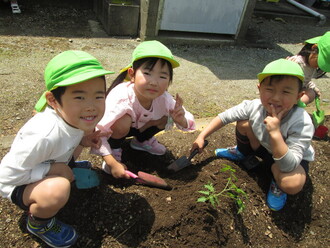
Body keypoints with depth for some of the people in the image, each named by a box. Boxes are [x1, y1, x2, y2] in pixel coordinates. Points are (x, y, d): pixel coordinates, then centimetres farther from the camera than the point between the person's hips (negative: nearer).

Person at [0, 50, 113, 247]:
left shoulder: (75, 117, -18)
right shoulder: (45, 136, -40)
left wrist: (82, 140, -13)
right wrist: (53, 169, -30)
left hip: (51, 165, 7)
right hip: (17, 185, -7)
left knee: (84, 131, 7)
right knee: (57, 190, -38)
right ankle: (38, 223, -5)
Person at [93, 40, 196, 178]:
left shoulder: (163, 98, -25)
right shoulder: (121, 99, -41)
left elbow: (188, 124, -14)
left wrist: (180, 119, -37)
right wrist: (113, 164, -43)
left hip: (137, 127, 5)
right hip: (113, 130, -5)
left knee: (167, 118, -14)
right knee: (123, 121, -37)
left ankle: (141, 140, 12)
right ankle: (114, 149, -6)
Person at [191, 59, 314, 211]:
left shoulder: (303, 123, -37)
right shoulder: (254, 107, -27)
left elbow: (289, 167, -41)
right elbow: (224, 117, -13)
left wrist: (275, 134, -51)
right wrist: (202, 137, -16)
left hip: (291, 159, -4)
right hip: (264, 147, 4)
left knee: (292, 184, -37)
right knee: (243, 122, -17)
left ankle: (277, 181, 3)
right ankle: (242, 153, 16)